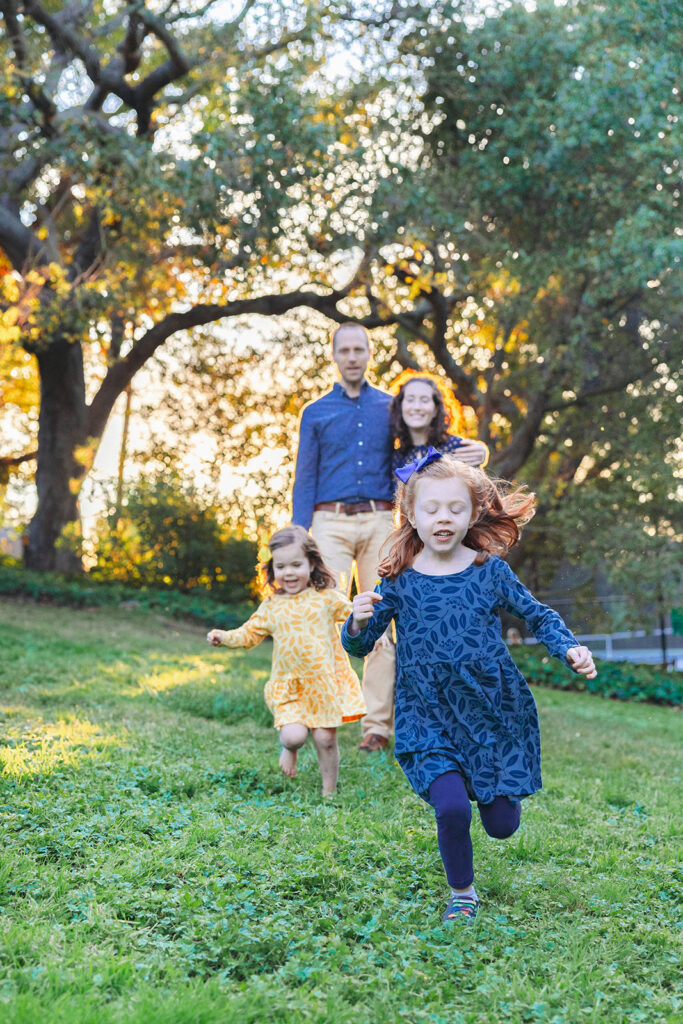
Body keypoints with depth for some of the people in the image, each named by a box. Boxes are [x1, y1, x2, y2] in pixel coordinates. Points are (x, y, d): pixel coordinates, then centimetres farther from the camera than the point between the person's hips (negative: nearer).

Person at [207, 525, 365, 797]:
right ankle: (289, 749, 23)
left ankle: (329, 791, 24)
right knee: (293, 734, -16)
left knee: (325, 739, 1)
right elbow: (249, 634, 12)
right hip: (289, 686, 1)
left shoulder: (326, 597, 0)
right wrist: (225, 637, -3)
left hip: (325, 682, -1)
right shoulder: (270, 607, 6)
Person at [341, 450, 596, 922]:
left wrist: (570, 648, -9)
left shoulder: (490, 570, -3)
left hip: (495, 708, 1)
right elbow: (360, 645, -1)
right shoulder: (398, 581, -4)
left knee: (502, 825, 5)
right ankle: (462, 892, 14)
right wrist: (358, 622, -22)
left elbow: (539, 616, 8)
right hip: (429, 717, -1)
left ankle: (495, 787, 44)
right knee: (452, 810, -16)